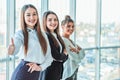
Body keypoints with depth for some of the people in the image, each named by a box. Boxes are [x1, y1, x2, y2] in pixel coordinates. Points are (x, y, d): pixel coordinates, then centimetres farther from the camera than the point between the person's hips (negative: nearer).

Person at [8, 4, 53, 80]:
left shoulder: (43, 35, 10)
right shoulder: (20, 33, -4)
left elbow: (49, 57, 11)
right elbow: (16, 49, -23)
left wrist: (40, 67, -4)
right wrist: (12, 48, -45)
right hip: (22, 73, -5)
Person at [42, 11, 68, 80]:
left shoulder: (57, 36, 13)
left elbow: (65, 56, 12)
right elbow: (56, 55, -17)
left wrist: (60, 57, -9)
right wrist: (64, 54, 2)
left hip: (58, 72, 8)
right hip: (49, 72, -8)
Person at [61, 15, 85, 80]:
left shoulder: (71, 41, 15)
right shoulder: (62, 40, -15)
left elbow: (82, 54, 6)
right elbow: (76, 57, -18)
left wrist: (77, 50, -12)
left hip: (73, 72, 9)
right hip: (67, 73, -9)